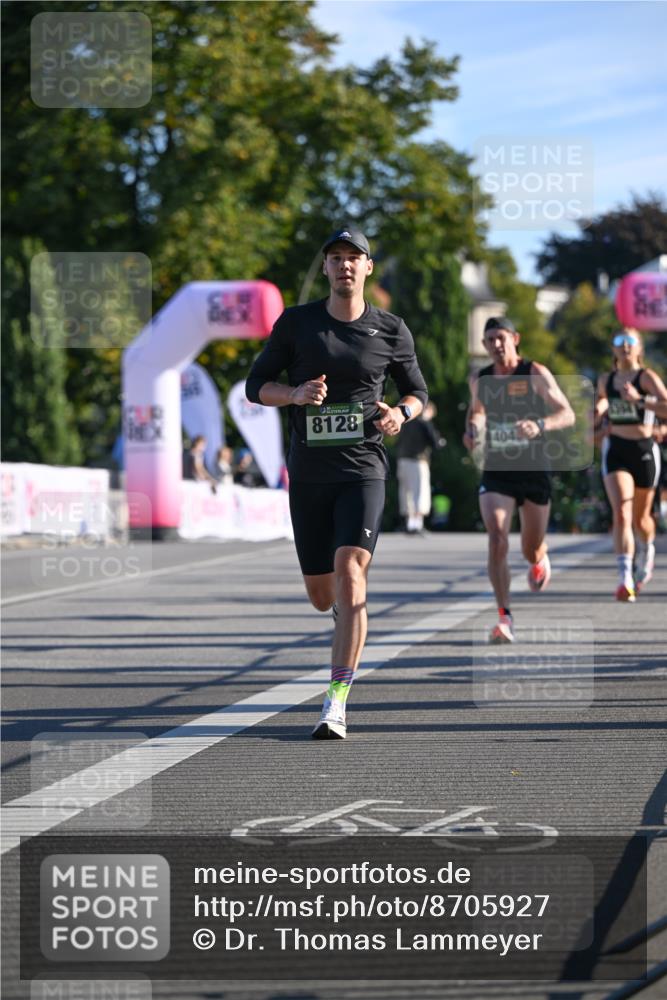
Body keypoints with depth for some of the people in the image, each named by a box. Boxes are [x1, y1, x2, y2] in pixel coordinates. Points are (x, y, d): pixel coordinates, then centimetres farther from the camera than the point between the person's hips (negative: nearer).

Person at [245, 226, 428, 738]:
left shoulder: (391, 331, 4)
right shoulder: (296, 322, 4)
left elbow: (418, 392, 16)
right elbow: (255, 386, 5)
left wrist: (400, 413, -8)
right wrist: (295, 393, -16)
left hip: (363, 470, -2)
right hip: (309, 473, 2)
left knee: (349, 573, -21)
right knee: (321, 593, 7)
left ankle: (337, 704, -22)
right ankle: (351, 627, 47)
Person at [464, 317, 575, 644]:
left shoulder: (535, 374, -8)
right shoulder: (479, 380, 3)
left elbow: (567, 414, -12)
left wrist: (540, 425, -32)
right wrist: (472, 430, 2)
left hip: (534, 471, -1)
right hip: (496, 472, 1)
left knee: (531, 549, 11)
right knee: (497, 541, -19)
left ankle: (540, 557, 52)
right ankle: (505, 618, -17)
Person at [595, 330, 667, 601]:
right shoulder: (606, 381, 6)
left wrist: (639, 399, -32)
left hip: (644, 450, -1)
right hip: (615, 451, 2)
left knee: (640, 518, 15)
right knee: (621, 513, -18)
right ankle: (625, 579, -25)